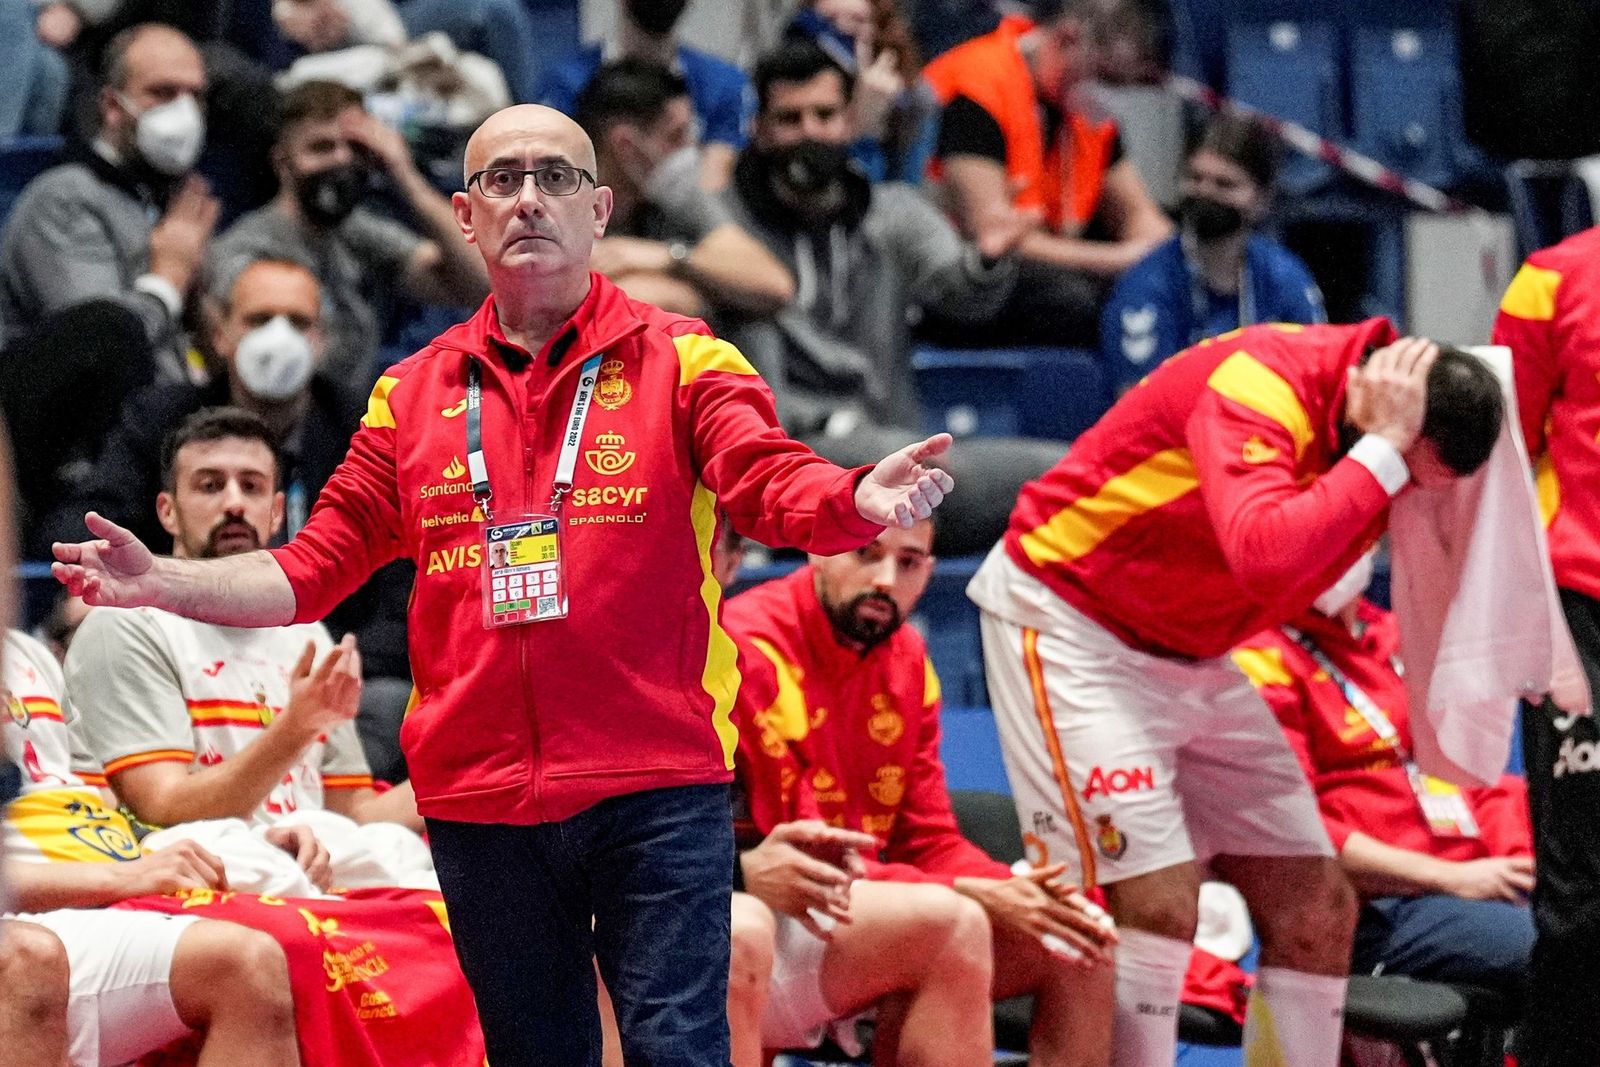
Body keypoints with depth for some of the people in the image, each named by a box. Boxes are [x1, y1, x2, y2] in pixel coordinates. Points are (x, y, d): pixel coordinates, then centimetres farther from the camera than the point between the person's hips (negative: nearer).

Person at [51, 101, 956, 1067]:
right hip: (479, 797, 4)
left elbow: (772, 485, -11)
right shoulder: (411, 395, 13)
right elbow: (317, 568, 14)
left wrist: (859, 500, -33)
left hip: (656, 787, -3)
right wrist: (165, 583, 0)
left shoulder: (681, 361, 4)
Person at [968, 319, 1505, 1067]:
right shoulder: (1259, 383, -29)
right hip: (1068, 620, -8)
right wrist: (1379, 450, -36)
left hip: (1192, 654, 8)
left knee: (1317, 912, 2)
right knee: (1155, 907, -19)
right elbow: (1265, 554, -44)